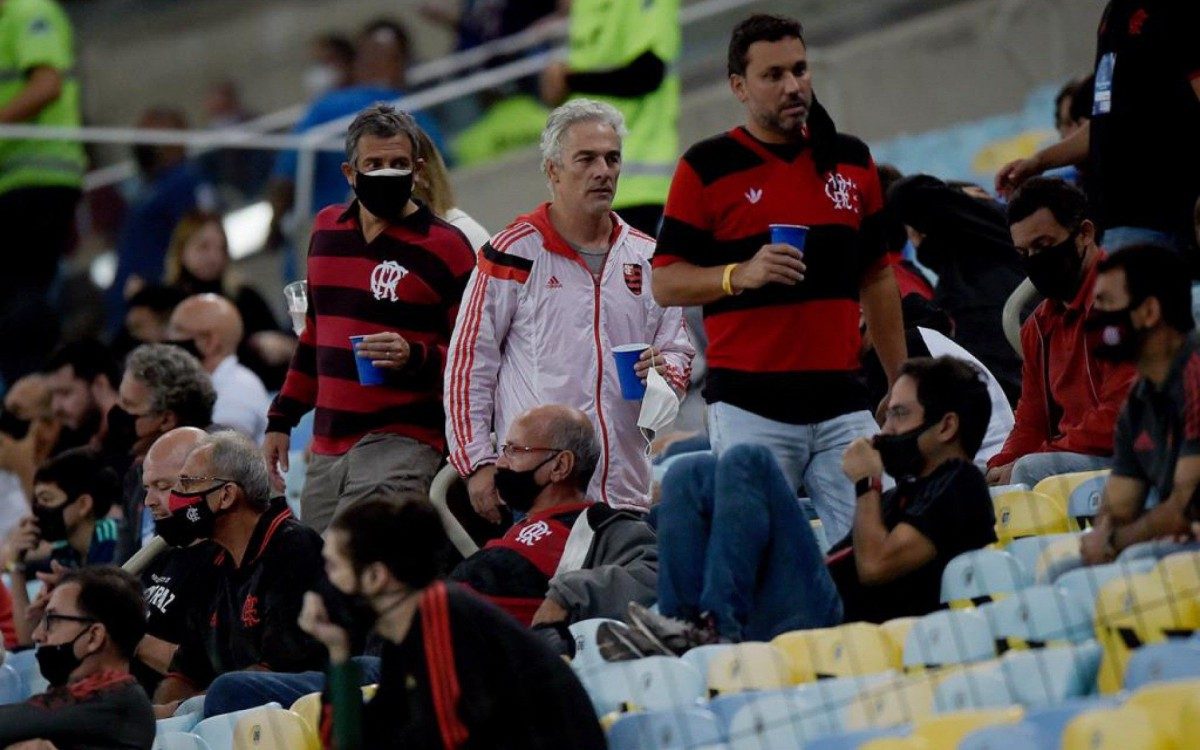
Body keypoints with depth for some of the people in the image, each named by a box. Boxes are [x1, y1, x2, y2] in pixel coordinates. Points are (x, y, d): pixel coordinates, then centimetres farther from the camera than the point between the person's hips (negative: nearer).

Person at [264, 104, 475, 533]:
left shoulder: (445, 248, -4)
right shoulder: (327, 229, 16)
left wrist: (416, 357, -23)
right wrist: (281, 420, 24)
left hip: (402, 446, -7)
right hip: (326, 446, 7)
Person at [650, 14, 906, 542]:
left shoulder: (852, 161, 14)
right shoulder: (706, 168, 1)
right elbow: (665, 284, 0)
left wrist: (901, 384, 16)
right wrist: (741, 274, -17)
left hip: (841, 400, 4)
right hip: (747, 406, -3)